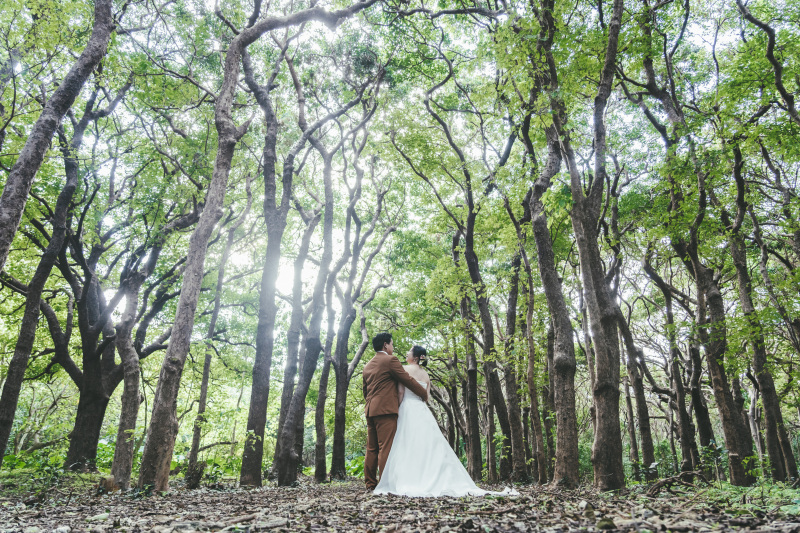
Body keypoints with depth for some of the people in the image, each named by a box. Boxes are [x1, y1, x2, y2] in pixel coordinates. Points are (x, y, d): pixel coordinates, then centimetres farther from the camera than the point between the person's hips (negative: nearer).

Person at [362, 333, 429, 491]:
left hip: (370, 410, 8)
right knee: (385, 448, -8)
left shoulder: (367, 365, 19)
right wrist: (425, 393, 6)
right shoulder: (390, 360, -5)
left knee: (371, 449, 10)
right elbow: (408, 380, -5)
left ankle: (370, 484, 13)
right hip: (386, 409, -8)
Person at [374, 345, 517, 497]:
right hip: (422, 411, 6)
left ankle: (407, 484, -12)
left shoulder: (404, 369, -1)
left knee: (406, 447, -7)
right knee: (430, 446, 4)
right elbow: (426, 397, 13)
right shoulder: (426, 375, 16)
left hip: (407, 409, -6)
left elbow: (400, 392, -9)